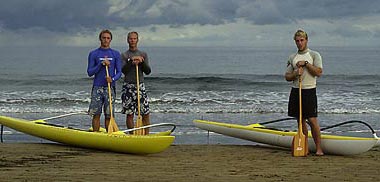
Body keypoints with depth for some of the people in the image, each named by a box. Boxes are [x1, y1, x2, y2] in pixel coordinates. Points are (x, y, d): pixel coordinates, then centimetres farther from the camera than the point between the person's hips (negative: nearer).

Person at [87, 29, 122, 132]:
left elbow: (119, 72, 6)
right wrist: (101, 64, -12)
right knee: (96, 114, -2)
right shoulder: (93, 54, 6)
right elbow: (90, 72, 0)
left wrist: (112, 79, -15)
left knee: (109, 115, 0)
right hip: (97, 88, -1)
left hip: (110, 88, 1)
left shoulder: (115, 54, 9)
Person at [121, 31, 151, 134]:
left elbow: (148, 71, 4)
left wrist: (141, 62, -11)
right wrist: (131, 61, -19)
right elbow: (123, 70, -9)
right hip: (128, 86, -1)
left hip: (140, 86, 1)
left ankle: (146, 136, 0)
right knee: (129, 114, 0)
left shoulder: (143, 54, 11)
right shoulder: (124, 55, 6)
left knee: (145, 114, -4)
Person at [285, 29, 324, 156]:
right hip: (295, 90, 4)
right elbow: (287, 77, 11)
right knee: (301, 120, 6)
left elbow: (319, 72, -11)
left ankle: (319, 148, -5)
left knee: (312, 120, -10)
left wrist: (306, 63, -14)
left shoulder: (314, 55, 0)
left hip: (309, 90, -4)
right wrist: (295, 74, -9)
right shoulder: (292, 57, 12)